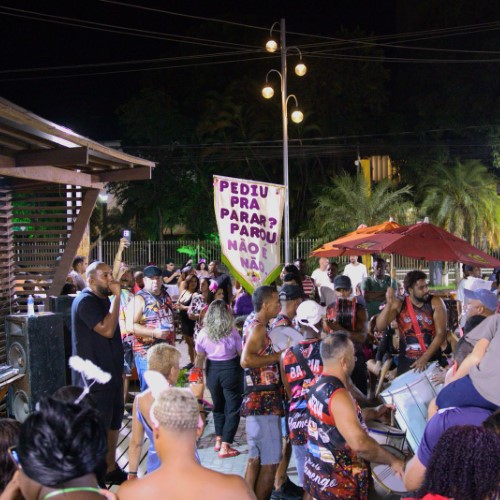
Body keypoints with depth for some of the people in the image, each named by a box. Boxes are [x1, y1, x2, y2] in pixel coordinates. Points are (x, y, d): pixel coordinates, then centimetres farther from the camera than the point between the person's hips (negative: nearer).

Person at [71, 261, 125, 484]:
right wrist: (117, 296, -23)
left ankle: (110, 468, 31)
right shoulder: (85, 301, -17)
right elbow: (107, 329, -28)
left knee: (114, 422, 17)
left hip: (112, 372, 9)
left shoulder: (104, 299, 13)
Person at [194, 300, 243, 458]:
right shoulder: (232, 332, -13)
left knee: (218, 405, 23)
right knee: (233, 409, 5)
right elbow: (242, 353, -8)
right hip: (231, 371, -4)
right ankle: (225, 447, 3)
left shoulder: (203, 333, -5)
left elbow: (199, 357, 2)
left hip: (212, 371, 4)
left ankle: (219, 440, 30)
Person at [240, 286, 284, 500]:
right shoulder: (258, 327, -15)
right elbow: (246, 360, -29)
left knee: (256, 458, 17)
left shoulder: (253, 325, 15)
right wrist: (278, 356, -21)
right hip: (263, 402, -10)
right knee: (270, 462, -5)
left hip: (258, 400, 10)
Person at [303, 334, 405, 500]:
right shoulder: (338, 395, -24)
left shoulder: (318, 386, 4)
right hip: (336, 486, -8)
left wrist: (374, 412, 21)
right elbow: (359, 443, -31)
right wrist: (393, 461, -19)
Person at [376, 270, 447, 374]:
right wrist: (388, 304, -22)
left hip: (432, 360, -1)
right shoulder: (399, 304, -2)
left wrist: (425, 358, -17)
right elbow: (380, 327, -10)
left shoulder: (435, 303, -6)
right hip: (406, 361, 1)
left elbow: (441, 334, -10)